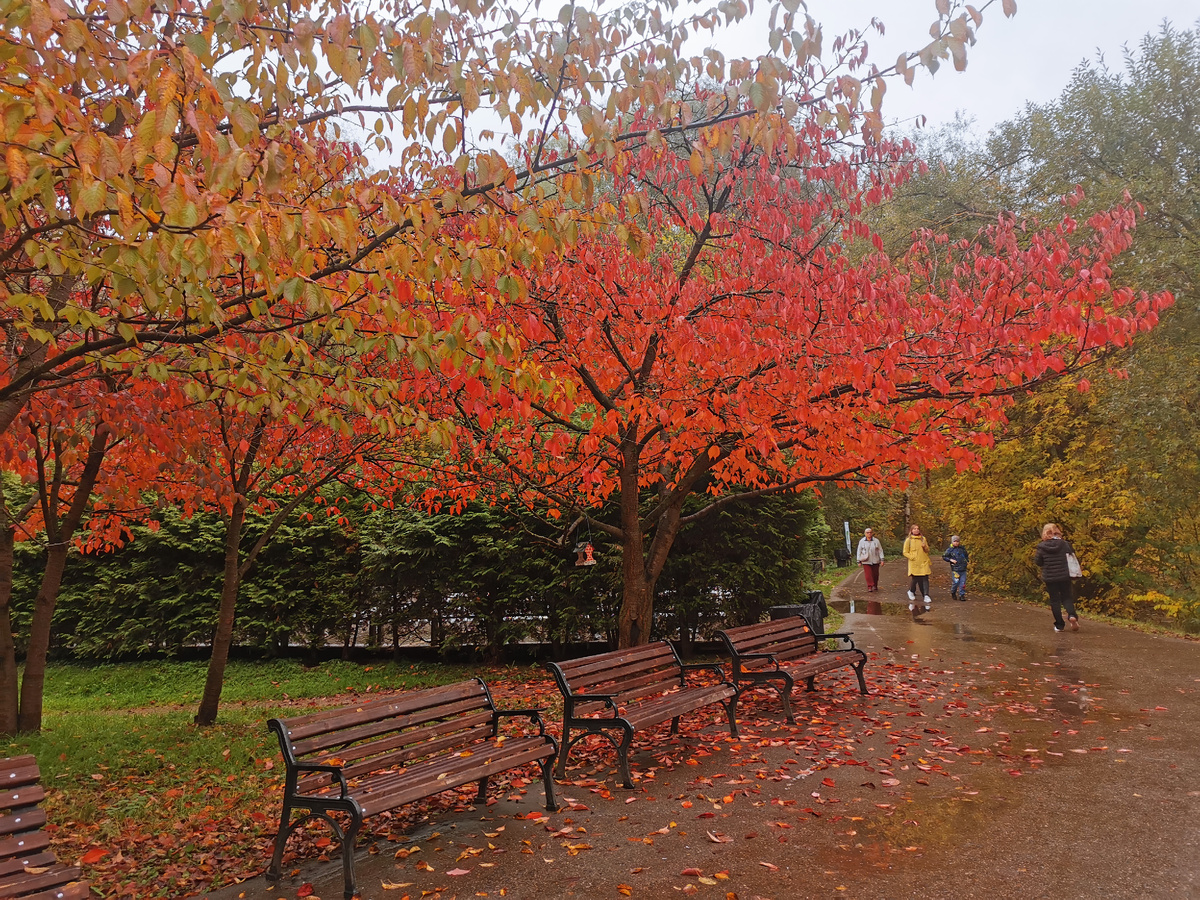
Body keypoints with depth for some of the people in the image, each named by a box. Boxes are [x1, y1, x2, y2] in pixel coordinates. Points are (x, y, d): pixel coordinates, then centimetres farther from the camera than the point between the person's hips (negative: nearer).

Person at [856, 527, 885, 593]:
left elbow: (880, 550, 4)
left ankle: (875, 586, 26)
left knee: (875, 574, 7)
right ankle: (870, 587, -6)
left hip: (875, 561, 1)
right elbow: (859, 551, 7)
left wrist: (882, 559, -2)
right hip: (866, 561, -1)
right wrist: (859, 561, 3)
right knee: (868, 575, -9)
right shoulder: (861, 541, 3)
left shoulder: (876, 541, 3)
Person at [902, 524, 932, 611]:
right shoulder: (908, 540, 2)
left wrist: (925, 547, -5)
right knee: (914, 580, -2)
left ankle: (926, 596, -6)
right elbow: (905, 553, 2)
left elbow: (928, 550, 16)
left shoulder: (923, 539, 11)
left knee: (925, 580, -5)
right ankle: (911, 592, 23)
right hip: (914, 564, -2)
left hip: (924, 563, 2)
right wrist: (912, 557, -12)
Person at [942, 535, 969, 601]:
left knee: (963, 582, 0)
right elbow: (944, 556, 4)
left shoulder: (962, 548, 9)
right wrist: (950, 560, -8)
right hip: (955, 569, -3)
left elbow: (966, 555, 23)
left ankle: (962, 595, 9)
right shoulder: (950, 550, -1)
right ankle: (953, 593, 21)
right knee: (955, 582, -4)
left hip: (963, 569, 3)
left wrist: (968, 557, 5)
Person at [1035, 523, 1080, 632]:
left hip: (1050, 578, -1)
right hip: (1065, 576, 1)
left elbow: (1038, 562, -3)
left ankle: (1059, 625, 11)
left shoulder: (1042, 547, -12)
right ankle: (1071, 615, -11)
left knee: (1055, 600, 10)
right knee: (1066, 598, 16)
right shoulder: (1065, 544, -9)